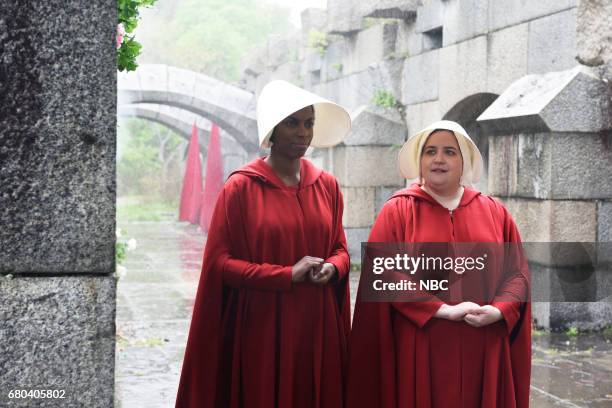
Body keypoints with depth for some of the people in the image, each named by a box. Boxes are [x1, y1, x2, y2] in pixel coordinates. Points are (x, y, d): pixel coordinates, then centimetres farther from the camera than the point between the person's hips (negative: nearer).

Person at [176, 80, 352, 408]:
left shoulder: (327, 185, 7)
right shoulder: (241, 187, -7)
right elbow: (219, 261, -9)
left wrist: (332, 267, -8)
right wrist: (287, 275, -15)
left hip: (318, 326, 4)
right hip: (261, 329, -4)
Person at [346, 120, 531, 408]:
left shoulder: (494, 212, 10)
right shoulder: (397, 210, 1)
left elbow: (517, 272, 7)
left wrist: (498, 311, -12)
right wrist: (443, 310, -17)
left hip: (483, 351, 3)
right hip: (419, 350, -2)